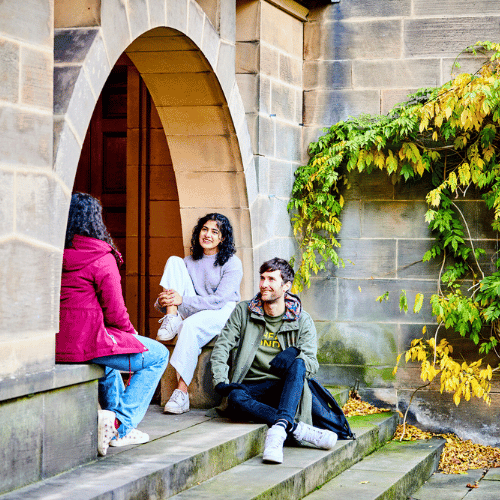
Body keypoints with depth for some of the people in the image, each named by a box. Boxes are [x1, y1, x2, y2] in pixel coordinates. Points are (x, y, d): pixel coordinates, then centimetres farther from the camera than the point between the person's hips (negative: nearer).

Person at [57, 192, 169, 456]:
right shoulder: (102, 259, -13)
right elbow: (115, 313, -12)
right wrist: (131, 332, 10)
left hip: (56, 345, 8)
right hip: (88, 342, -8)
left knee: (107, 359, 38)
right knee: (158, 356, 11)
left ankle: (117, 421, 39)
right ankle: (121, 423, 5)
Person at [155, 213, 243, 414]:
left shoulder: (232, 263, 0)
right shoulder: (189, 262, 16)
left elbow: (220, 300, -14)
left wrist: (182, 300, -23)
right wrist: (163, 302, -15)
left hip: (223, 315, -5)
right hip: (192, 313, 5)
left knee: (190, 325, -40)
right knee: (174, 261, -8)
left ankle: (181, 393, -38)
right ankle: (171, 320, -24)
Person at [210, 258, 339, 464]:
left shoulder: (302, 320, 7)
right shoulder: (243, 311, 9)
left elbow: (310, 360, -4)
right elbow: (221, 348, 4)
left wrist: (293, 355, -28)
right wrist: (221, 382, -13)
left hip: (286, 388, 0)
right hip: (251, 388, 0)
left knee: (298, 365, -34)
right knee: (235, 398, -36)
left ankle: (279, 428, -52)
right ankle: (299, 430, -42)